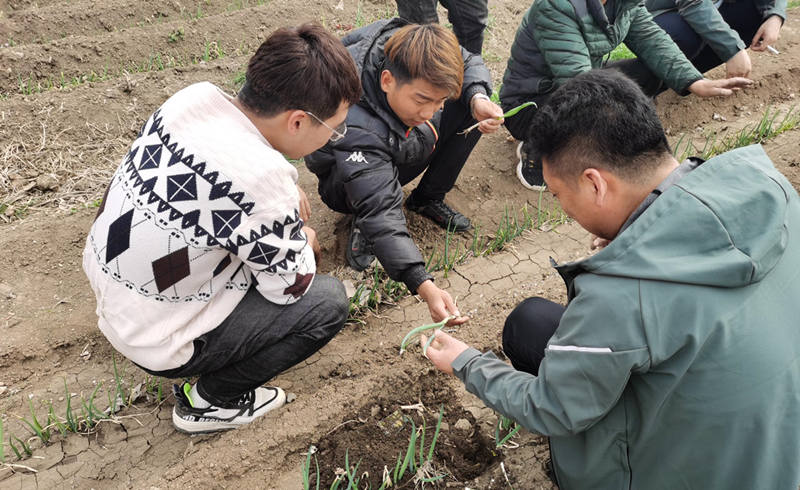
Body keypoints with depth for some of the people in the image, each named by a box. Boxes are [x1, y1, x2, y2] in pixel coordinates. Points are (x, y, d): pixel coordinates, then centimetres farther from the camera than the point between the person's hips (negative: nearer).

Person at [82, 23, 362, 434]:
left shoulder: (196, 95, -11)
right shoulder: (260, 178, -33)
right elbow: (291, 286, -16)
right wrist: (302, 238, 3)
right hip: (156, 340, -7)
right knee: (328, 300, -4)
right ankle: (209, 402, 7)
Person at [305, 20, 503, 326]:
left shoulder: (406, 49, -27)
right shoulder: (356, 129, -43)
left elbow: (470, 63, -8)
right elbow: (382, 214, -48)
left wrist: (478, 99, -31)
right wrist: (424, 286, -59)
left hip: (400, 147, 6)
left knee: (470, 102, -13)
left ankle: (427, 199, 0)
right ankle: (361, 225, -3)